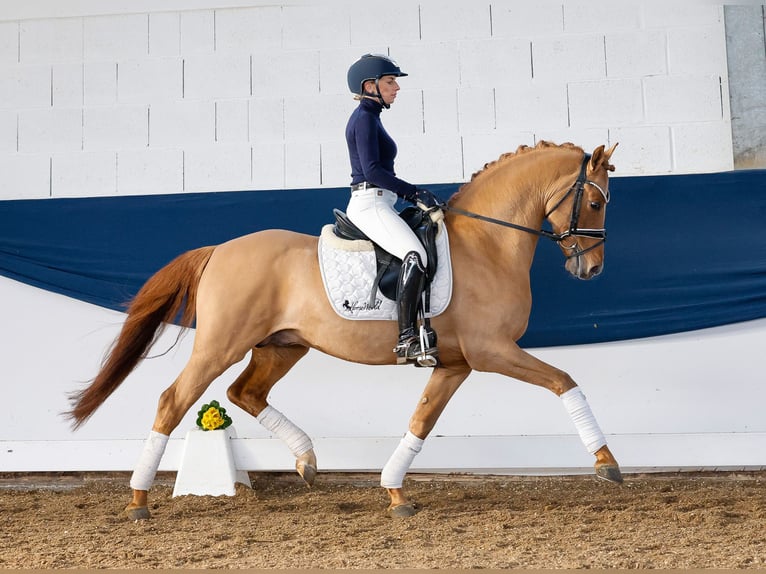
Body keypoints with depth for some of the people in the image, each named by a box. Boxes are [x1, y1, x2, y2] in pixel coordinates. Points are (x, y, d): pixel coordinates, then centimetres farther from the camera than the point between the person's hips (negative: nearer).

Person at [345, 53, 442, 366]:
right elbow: (372, 169, -19)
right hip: (370, 203, -11)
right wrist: (415, 192, -17)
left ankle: (424, 331, 13)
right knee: (415, 255, -29)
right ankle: (407, 340, -33)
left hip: (377, 204, 11)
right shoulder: (365, 119, -9)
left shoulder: (369, 118, 21)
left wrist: (410, 195, 14)